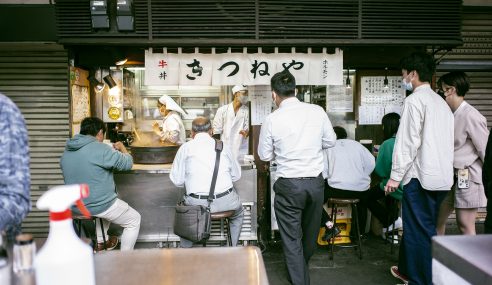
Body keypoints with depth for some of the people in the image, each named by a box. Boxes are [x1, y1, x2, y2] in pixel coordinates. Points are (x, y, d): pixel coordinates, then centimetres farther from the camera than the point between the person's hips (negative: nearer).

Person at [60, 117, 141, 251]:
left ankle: (100, 241, 41)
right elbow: (127, 163, -14)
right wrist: (121, 147, 5)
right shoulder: (101, 149, -20)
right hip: (98, 205, -8)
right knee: (134, 220, 13)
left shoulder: (66, 152, 5)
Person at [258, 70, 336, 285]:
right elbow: (330, 142, 6)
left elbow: (264, 156, -2)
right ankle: (303, 266, 52)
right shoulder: (317, 112, -6)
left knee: (292, 239, 11)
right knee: (310, 233, 26)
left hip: (289, 185, -4)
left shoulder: (272, 120, -12)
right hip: (315, 182, 5)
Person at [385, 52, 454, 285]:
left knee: (419, 231, 0)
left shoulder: (414, 100, -11)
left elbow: (409, 141, -17)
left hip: (420, 177, -9)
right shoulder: (441, 102, 14)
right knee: (427, 228, 18)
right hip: (441, 176, 9)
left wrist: (395, 176, -13)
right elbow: (448, 141, 16)